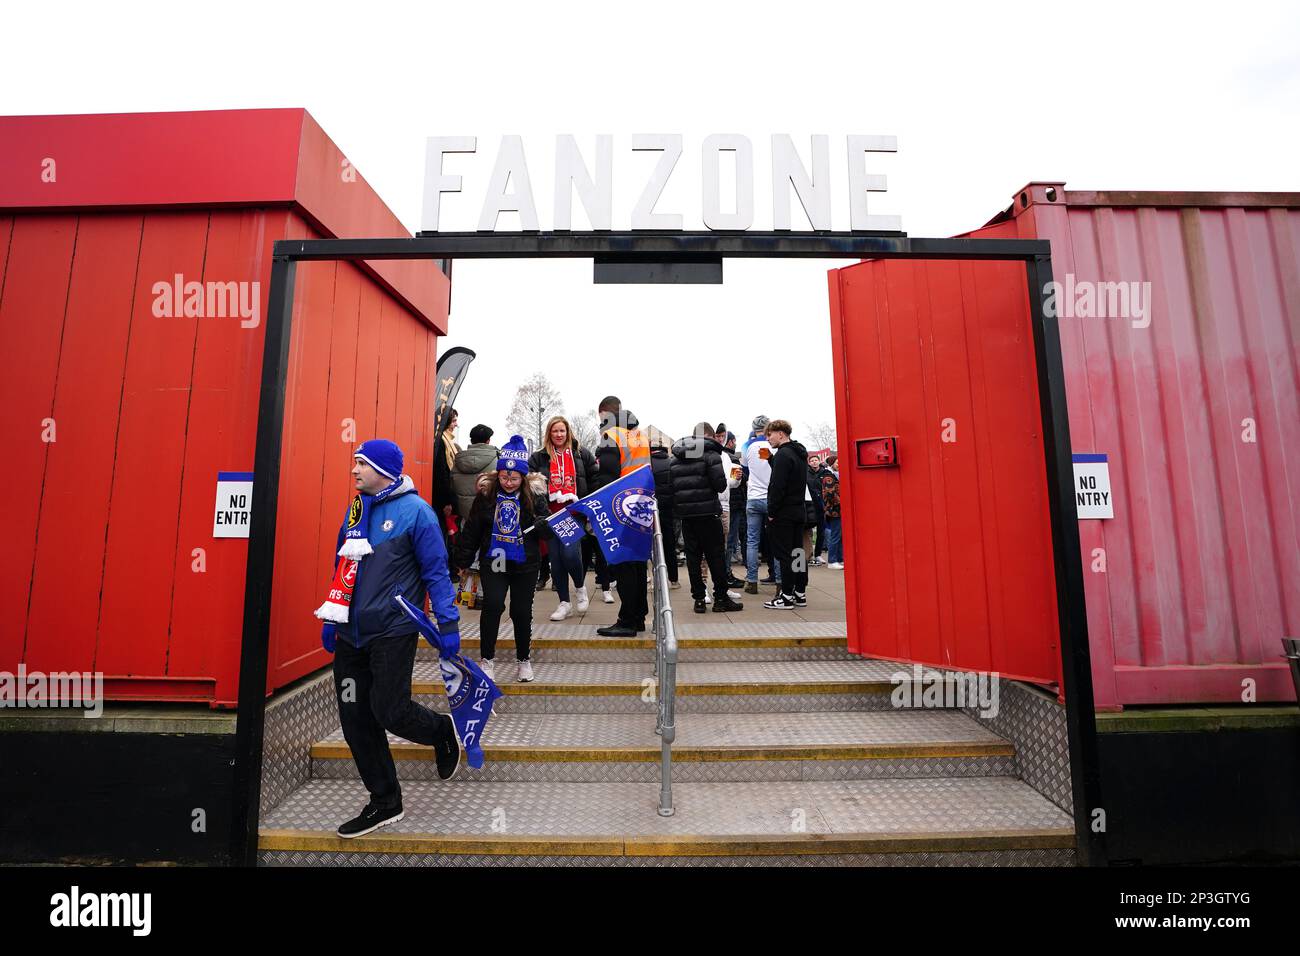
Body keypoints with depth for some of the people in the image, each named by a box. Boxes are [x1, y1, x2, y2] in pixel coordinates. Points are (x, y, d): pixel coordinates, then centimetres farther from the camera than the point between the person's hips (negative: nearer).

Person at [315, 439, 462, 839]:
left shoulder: (415, 510, -10)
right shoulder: (355, 510, 10)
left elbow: (436, 571, -10)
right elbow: (342, 569, 19)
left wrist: (448, 623, -13)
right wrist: (331, 619, 20)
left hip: (393, 631, -7)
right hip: (352, 633, 7)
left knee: (389, 711, -8)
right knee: (355, 719, 9)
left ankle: (442, 731, 25)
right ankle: (384, 802, 26)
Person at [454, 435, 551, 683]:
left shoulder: (534, 495, -6)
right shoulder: (486, 494, -2)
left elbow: (547, 528, -4)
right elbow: (471, 530, 5)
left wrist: (543, 525, -27)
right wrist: (464, 560, 6)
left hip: (525, 564, 0)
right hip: (493, 561, 0)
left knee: (522, 611, 8)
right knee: (493, 605, -13)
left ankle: (524, 659, 29)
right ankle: (487, 659, 8)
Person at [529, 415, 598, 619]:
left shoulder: (581, 455, 8)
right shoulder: (539, 457, 8)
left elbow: (596, 479, 11)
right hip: (551, 514, 2)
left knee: (570, 553, -15)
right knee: (556, 559, 5)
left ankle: (580, 587, 16)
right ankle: (564, 602, 19)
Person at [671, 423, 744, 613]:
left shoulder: (675, 458, 10)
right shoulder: (710, 454, -6)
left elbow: (670, 485, 7)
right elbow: (720, 485, -12)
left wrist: (677, 508, 14)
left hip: (685, 513, 5)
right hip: (708, 512, -5)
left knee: (693, 556, 7)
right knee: (716, 556, 4)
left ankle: (699, 599, 10)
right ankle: (721, 598, 9)